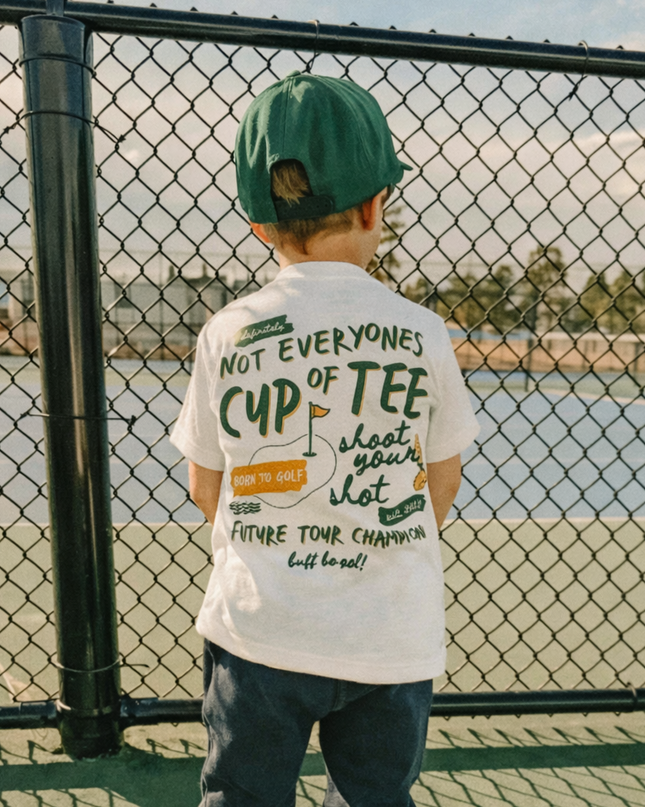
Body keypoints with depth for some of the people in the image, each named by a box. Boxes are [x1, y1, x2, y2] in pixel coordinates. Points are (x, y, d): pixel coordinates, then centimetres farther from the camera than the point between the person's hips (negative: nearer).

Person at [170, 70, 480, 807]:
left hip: (259, 628, 0)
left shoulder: (226, 333, -10)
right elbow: (442, 480, 2)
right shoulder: (421, 333, -9)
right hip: (392, 637, 1)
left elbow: (205, 486, 0)